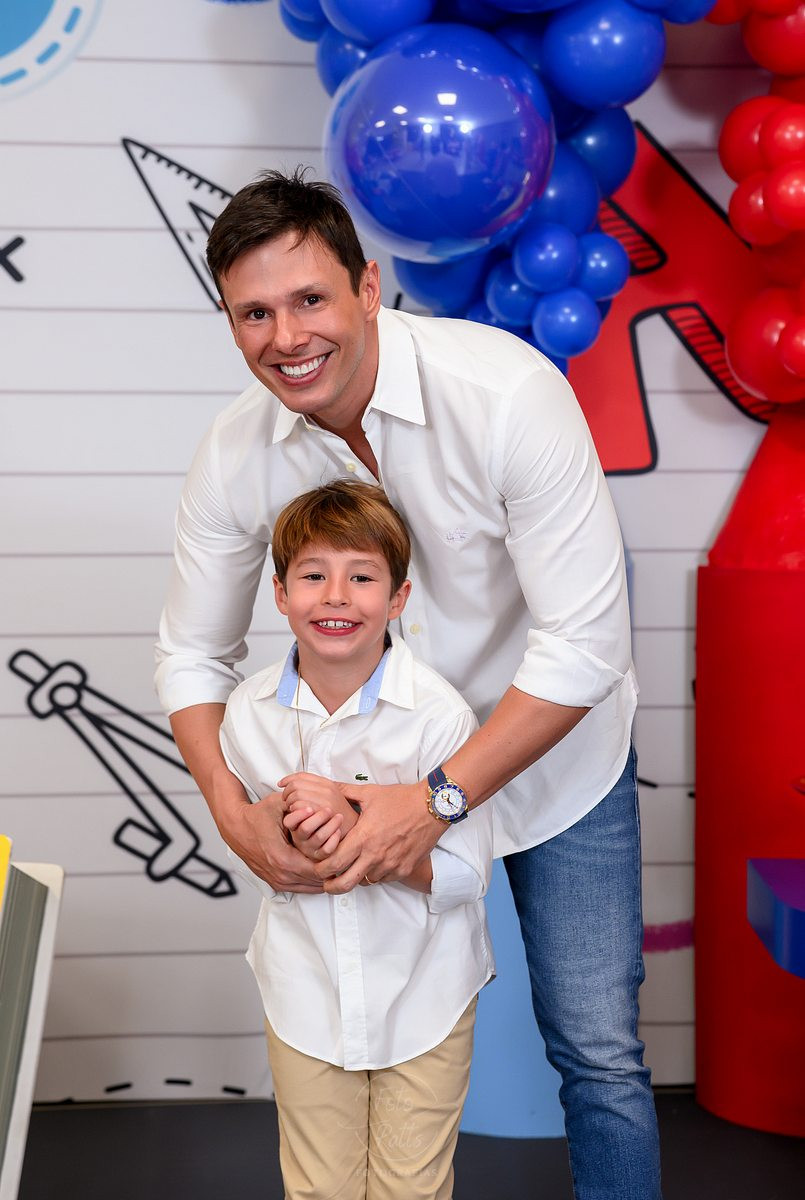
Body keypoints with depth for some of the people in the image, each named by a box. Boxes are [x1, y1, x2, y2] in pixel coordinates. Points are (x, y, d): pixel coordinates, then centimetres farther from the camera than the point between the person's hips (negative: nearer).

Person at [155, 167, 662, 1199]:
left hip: (554, 756, -3)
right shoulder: (235, 457, -15)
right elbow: (193, 654, -2)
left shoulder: (508, 390, -29)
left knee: (599, 1055, 3)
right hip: (395, 768, 3)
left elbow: (584, 644, -28)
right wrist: (232, 809, -20)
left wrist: (439, 799, -31)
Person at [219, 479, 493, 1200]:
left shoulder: (438, 713, -19)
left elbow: (464, 873, -17)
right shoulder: (249, 713, -7)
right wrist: (291, 837, -19)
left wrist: (358, 824, -30)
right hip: (306, 992, 3)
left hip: (422, 991, -2)